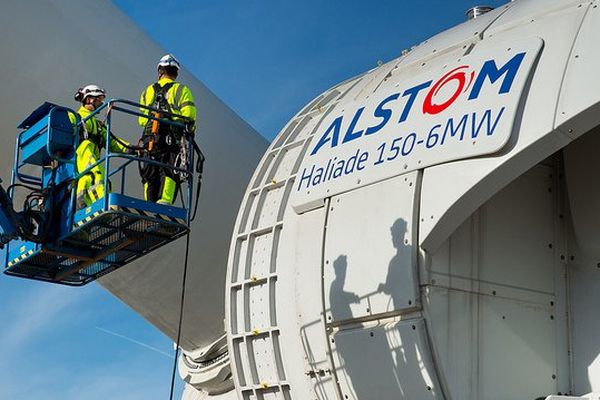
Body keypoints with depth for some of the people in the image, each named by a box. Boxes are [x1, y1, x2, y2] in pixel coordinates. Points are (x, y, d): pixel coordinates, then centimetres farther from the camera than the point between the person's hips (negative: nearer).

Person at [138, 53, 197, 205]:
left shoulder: (148, 90, 19)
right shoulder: (181, 89, 6)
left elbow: (141, 119, 15)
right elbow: (188, 113, -7)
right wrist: (190, 130, 9)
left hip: (149, 138, 4)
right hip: (172, 138, -4)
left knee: (150, 175, 6)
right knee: (169, 173, -10)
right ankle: (164, 201, -28)